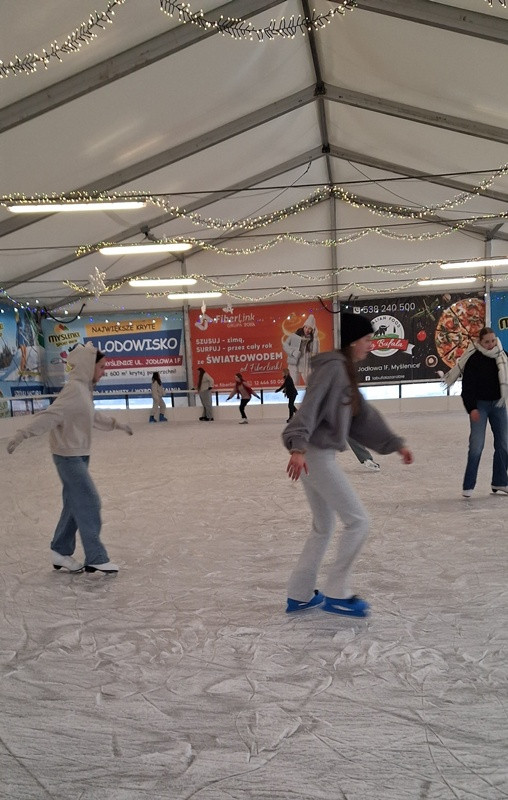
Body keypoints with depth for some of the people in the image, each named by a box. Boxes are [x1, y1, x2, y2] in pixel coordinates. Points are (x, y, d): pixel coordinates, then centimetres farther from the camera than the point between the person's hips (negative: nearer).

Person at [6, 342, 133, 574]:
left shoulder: (84, 388, 11)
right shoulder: (74, 389, -19)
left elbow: (92, 416, 28)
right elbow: (50, 415, -27)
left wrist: (116, 424, 38)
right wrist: (23, 434, -34)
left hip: (78, 455, 10)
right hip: (69, 456, -10)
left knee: (75, 504, 14)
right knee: (89, 503, -6)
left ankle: (60, 552, 26)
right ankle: (96, 559, 1)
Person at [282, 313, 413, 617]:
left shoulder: (346, 372, 17)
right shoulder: (333, 367, -14)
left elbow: (365, 416, 20)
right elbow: (310, 407, -26)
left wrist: (396, 443, 21)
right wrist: (298, 447, -37)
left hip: (320, 455, 10)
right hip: (315, 455, -10)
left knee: (324, 528, 18)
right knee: (358, 521, -4)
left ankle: (300, 595, 27)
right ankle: (337, 594, 5)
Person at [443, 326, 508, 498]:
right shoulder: (473, 359, -12)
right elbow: (467, 386, -11)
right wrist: (471, 408, -16)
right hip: (479, 404, -5)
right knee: (476, 445, -9)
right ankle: (468, 486, 0)